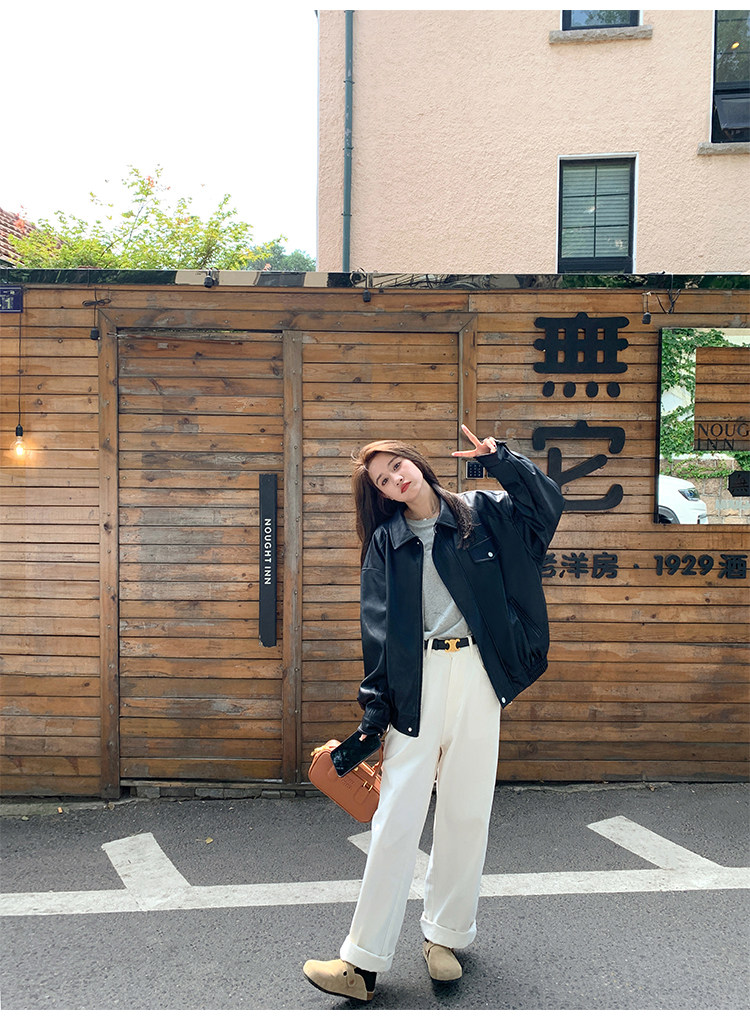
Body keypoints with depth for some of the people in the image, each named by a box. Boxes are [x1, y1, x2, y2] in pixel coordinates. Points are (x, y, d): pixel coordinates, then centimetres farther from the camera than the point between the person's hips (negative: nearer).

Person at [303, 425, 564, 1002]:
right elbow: (377, 630, 3)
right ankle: (365, 961, 3)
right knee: (397, 815, -4)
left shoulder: (482, 513, 9)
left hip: (476, 675, 1)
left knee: (467, 811, 7)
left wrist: (498, 457, -5)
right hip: (416, 681, -1)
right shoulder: (386, 542, 7)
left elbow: (547, 503, 2)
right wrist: (374, 712, -2)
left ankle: (446, 935, 26)